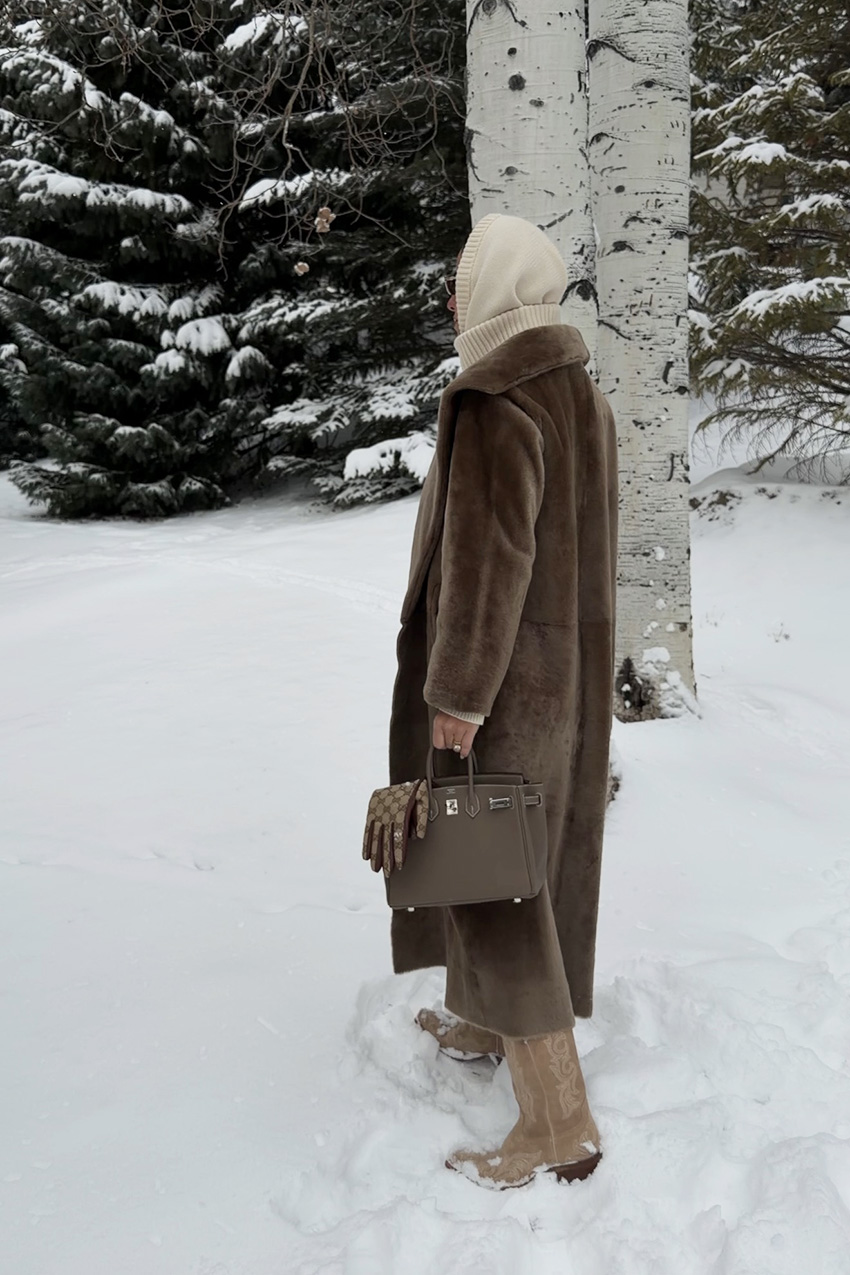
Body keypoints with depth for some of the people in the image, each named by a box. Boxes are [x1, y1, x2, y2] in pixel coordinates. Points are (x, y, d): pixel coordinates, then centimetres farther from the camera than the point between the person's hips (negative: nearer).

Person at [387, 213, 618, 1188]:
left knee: (489, 875, -3)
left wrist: (456, 693, -21)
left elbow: (489, 557, -26)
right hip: (567, 663, 10)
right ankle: (483, 1022, 41)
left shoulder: (493, 405, -22)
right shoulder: (578, 392, 7)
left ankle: (559, 1123, 2)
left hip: (500, 671, -10)